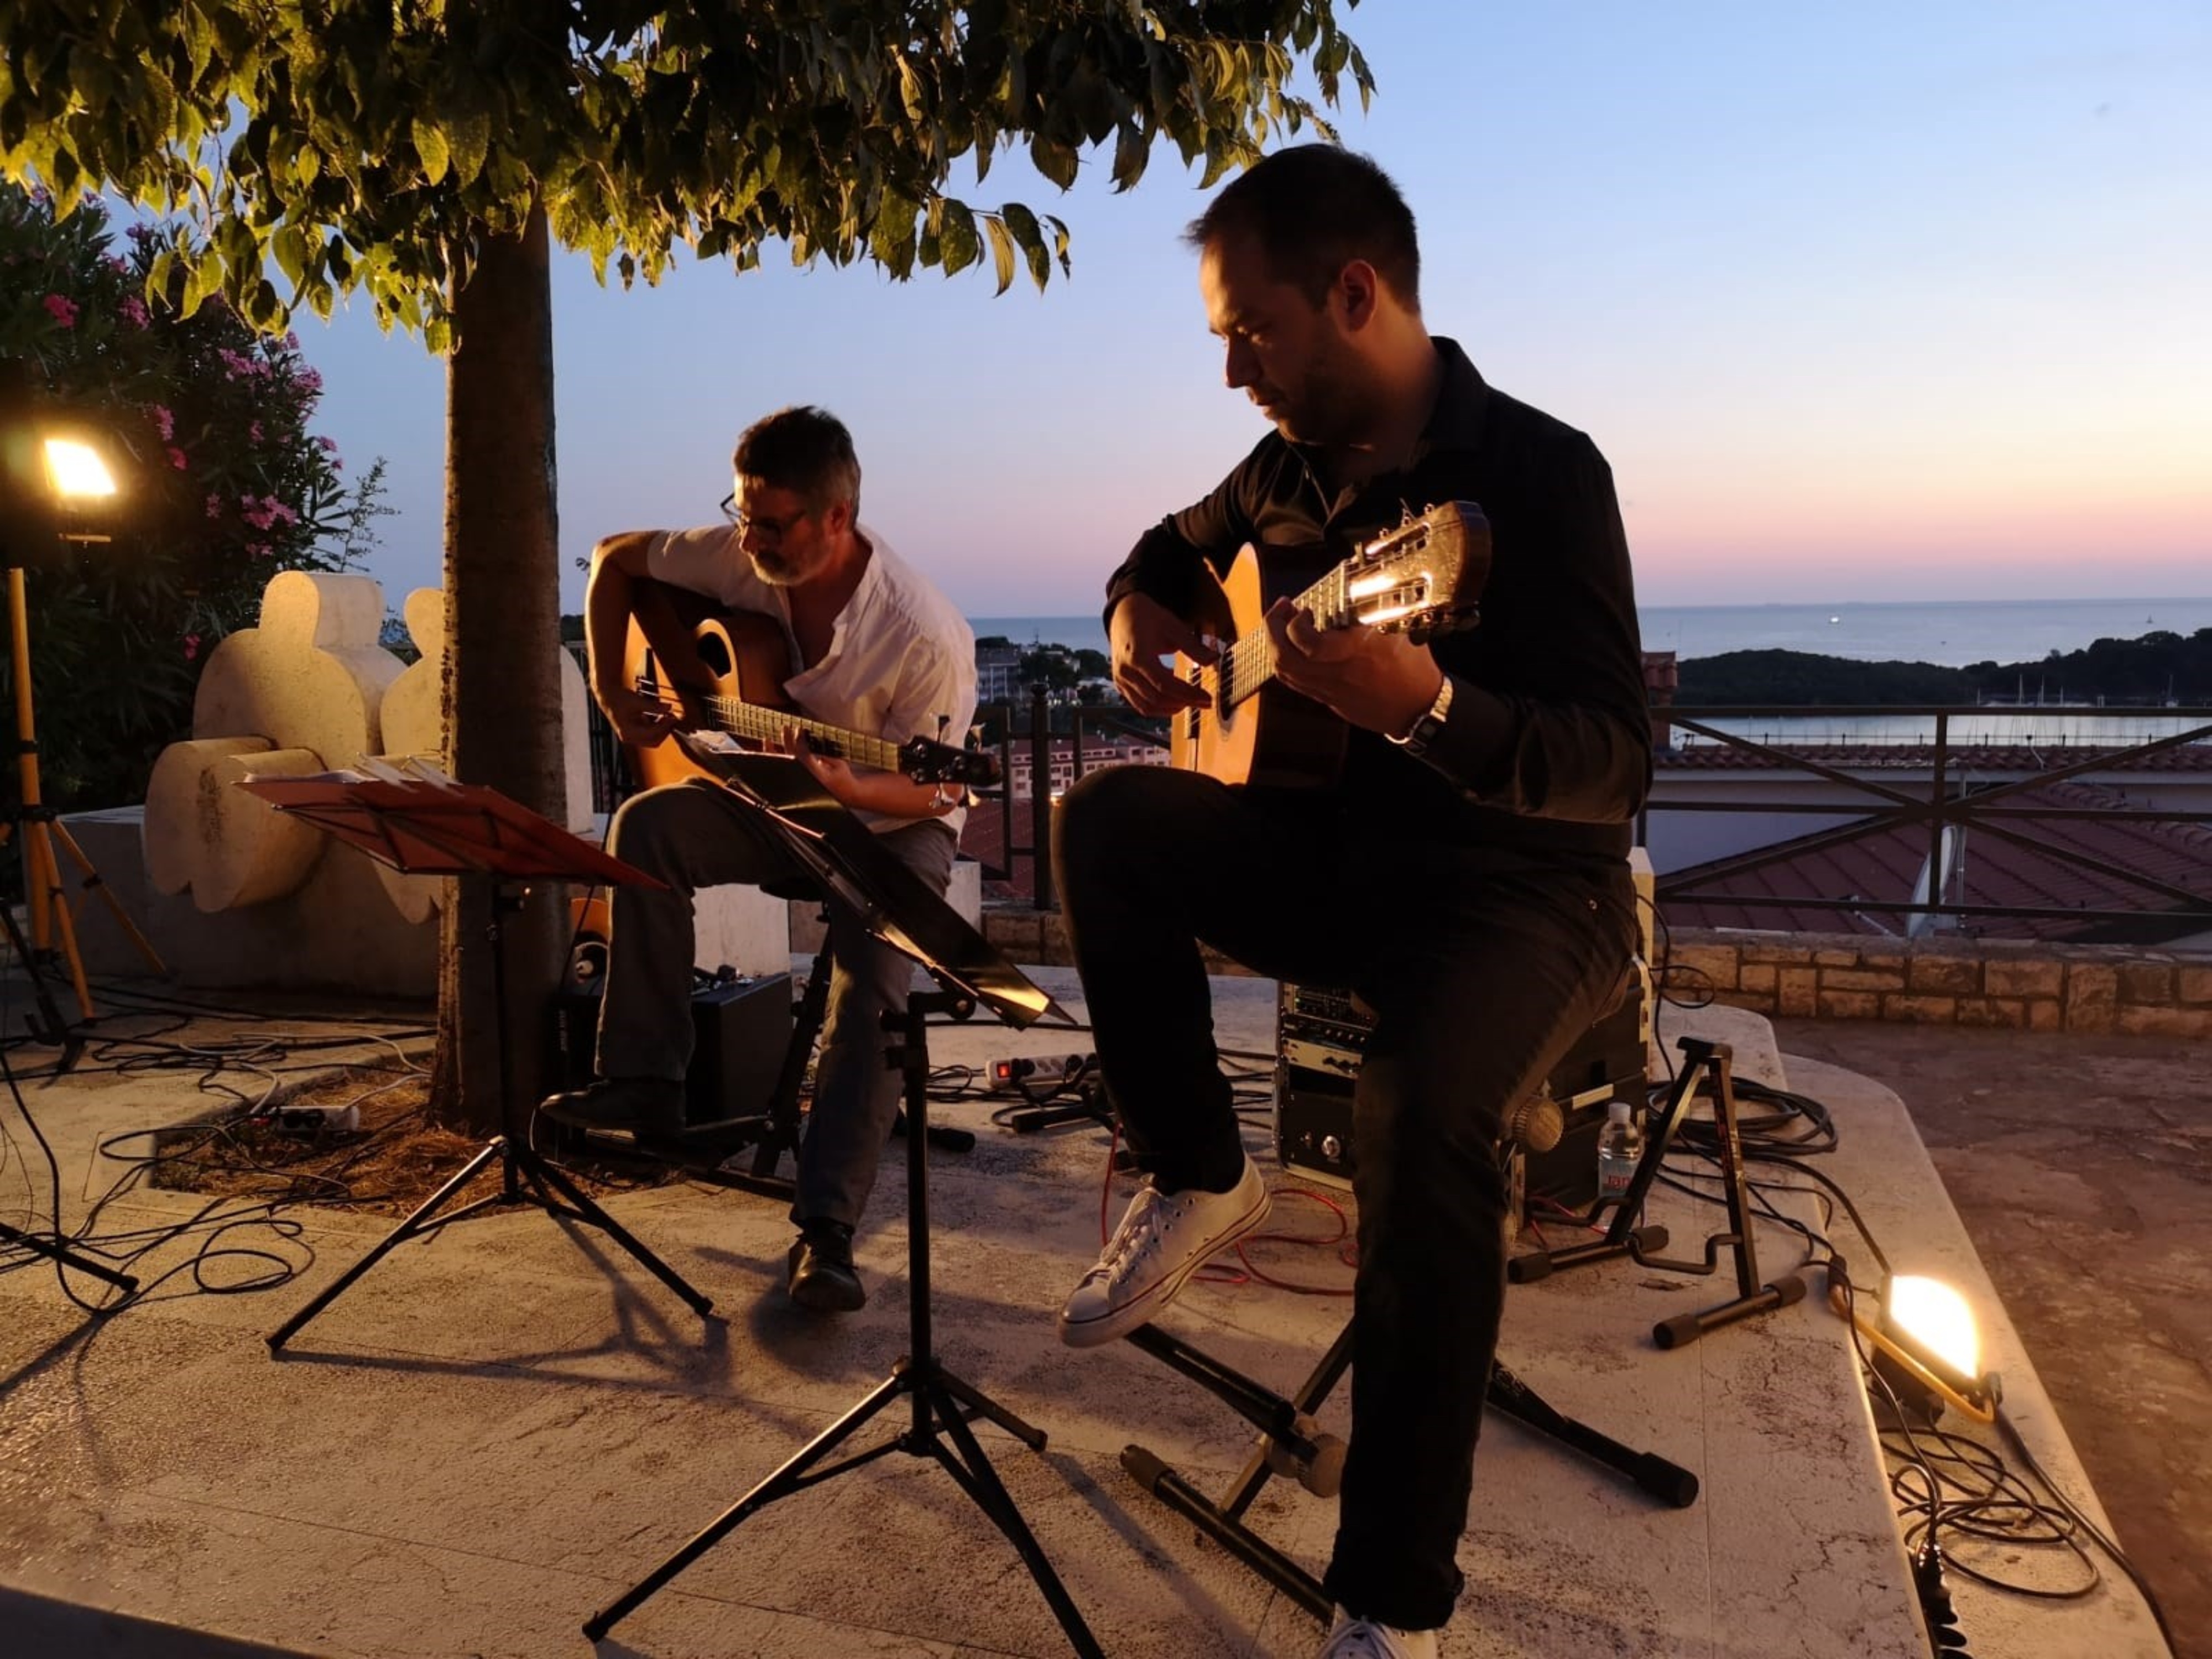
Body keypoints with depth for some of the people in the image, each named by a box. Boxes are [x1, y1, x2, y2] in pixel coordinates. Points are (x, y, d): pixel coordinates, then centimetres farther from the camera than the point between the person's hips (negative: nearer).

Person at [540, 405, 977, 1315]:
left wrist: (849, 789, -41)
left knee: (871, 991, -27)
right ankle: (643, 1080, -13)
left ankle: (826, 1229, -22)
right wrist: (612, 691, -3)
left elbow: (935, 790, -20)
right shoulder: (737, 557, -12)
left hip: (891, 826, -5)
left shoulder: (925, 638, -28)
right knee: (646, 826, -21)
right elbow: (615, 557, 5)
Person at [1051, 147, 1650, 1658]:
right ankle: (1201, 1181, 0)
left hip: (1520, 886, -6)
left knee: (1422, 1113, -34)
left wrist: (1427, 708, -42)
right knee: (1107, 823, -13)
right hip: (1336, 849, 7)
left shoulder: (1538, 472, -17)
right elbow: (1176, 547, 27)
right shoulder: (1292, 469, 5)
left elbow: (1618, 762, -24)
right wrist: (1143, 614, 3)